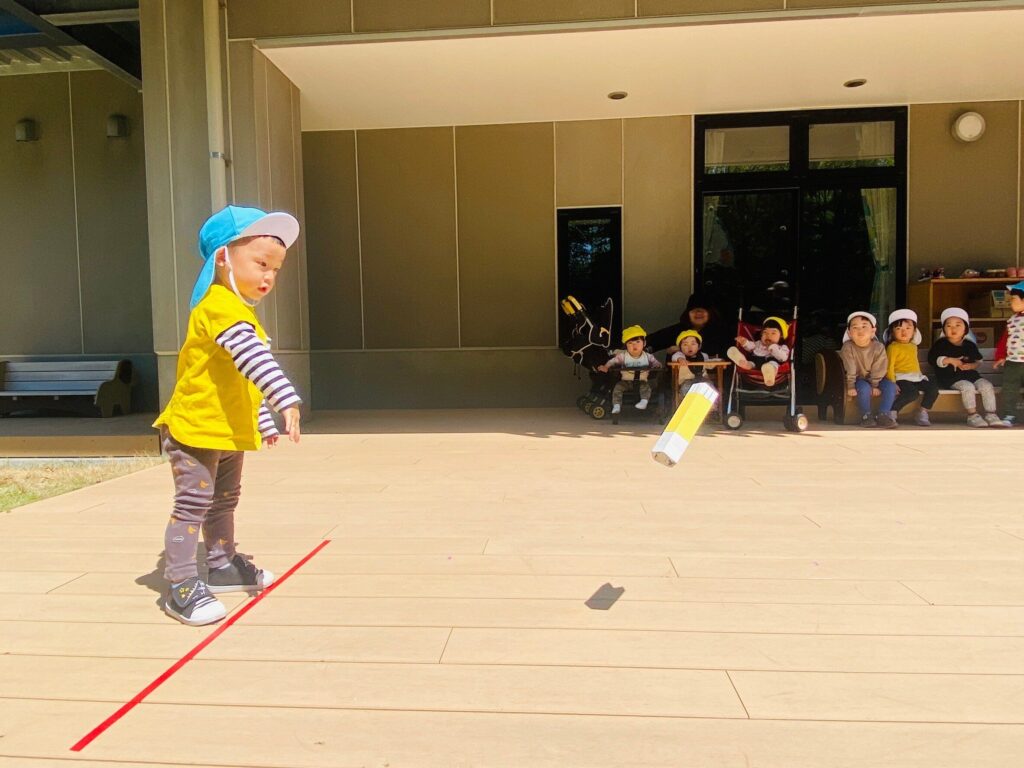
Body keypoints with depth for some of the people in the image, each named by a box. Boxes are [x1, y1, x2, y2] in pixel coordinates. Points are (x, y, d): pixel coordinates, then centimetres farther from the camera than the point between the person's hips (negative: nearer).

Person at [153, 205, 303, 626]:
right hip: (196, 428, -10)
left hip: (228, 433, 10)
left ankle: (222, 565, 34)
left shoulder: (242, 312, 14)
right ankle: (180, 585, 4)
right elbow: (254, 359, -38)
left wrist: (264, 422, 23)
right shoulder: (221, 306, -20)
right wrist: (287, 399, -48)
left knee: (223, 501, 20)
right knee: (193, 505, -5)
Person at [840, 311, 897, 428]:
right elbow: (849, 369, -18)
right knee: (864, 388, -32)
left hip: (874, 378, 3)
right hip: (858, 378, -3)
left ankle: (883, 415, -12)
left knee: (891, 386, -20)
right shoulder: (847, 347, -17)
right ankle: (866, 415, -13)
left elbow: (878, 369, -10)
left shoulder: (878, 347, -13)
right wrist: (851, 386, -22)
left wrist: (875, 385, -13)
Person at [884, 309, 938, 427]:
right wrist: (892, 383, -20)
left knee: (933, 388, -13)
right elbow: (889, 367, -11)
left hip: (917, 377, 8)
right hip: (901, 378, -8)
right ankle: (892, 411, -17)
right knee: (912, 393, -32)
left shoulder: (913, 346, 19)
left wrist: (920, 376, 16)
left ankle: (922, 413, -3)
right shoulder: (893, 347, -5)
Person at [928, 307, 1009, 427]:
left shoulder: (970, 345, 12)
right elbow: (933, 359, -8)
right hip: (950, 377, -5)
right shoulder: (940, 344, 1)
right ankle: (972, 416, -22)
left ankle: (991, 415, -12)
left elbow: (978, 361, 15)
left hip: (970, 374, 5)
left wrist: (971, 366, -8)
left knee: (987, 385, -18)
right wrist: (950, 360, -18)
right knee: (967, 386, -31)